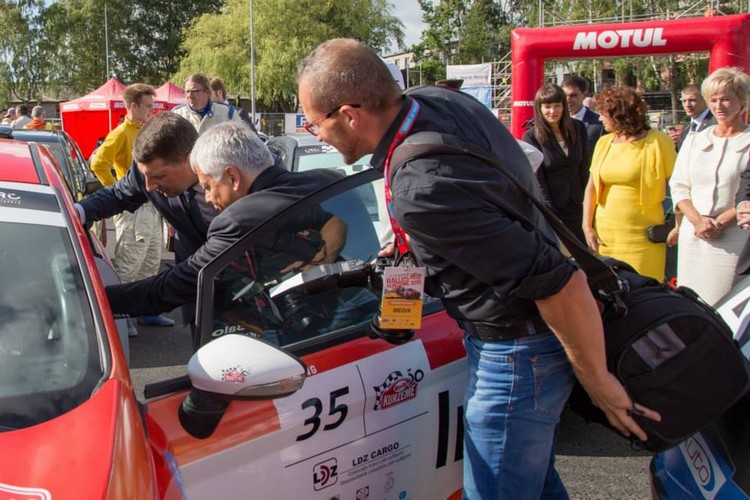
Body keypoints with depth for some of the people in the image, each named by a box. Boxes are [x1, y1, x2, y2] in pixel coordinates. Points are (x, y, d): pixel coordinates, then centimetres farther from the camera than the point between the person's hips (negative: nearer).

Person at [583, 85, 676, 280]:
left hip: (643, 236, -4)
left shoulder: (657, 142, -5)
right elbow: (591, 187, 10)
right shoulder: (603, 143, 10)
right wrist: (587, 227, 2)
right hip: (604, 233, 5)